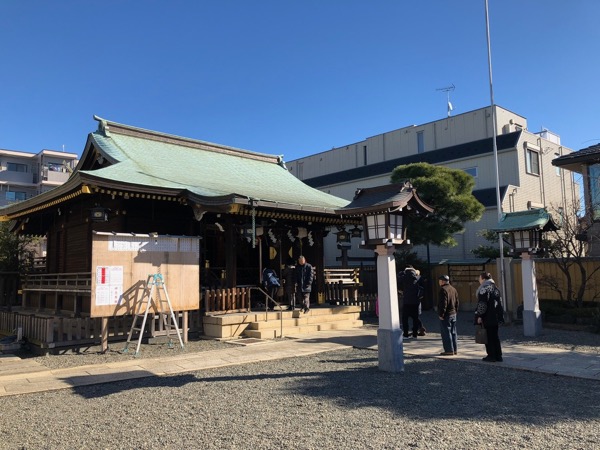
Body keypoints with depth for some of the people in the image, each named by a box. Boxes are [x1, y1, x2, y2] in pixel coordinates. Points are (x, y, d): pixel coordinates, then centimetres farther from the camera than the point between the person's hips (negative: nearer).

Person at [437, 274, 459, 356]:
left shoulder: (443, 290, -15)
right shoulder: (453, 289, 14)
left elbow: (443, 303, -20)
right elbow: (457, 302, 17)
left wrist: (441, 314, -16)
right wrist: (456, 312, 21)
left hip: (446, 315, -9)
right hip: (453, 314, 9)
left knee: (446, 333, -4)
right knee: (453, 332, 14)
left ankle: (449, 350, -3)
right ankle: (454, 349, 19)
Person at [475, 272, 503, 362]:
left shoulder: (484, 289, -14)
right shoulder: (495, 287, 11)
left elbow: (482, 304, -19)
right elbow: (499, 300, 17)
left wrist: (479, 316, -15)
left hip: (487, 318, -8)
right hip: (495, 317, 8)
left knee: (489, 336, 0)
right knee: (495, 336, 13)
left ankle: (491, 356, 4)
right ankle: (498, 356, 16)